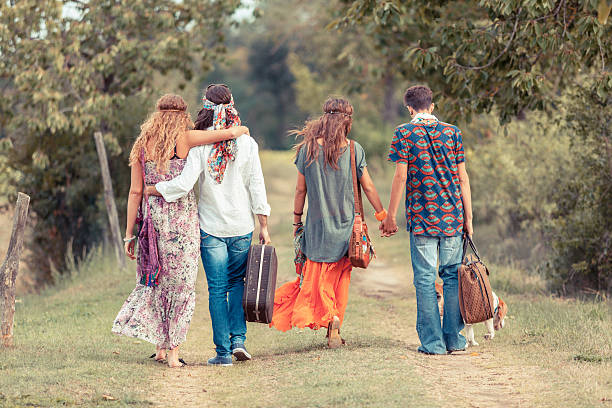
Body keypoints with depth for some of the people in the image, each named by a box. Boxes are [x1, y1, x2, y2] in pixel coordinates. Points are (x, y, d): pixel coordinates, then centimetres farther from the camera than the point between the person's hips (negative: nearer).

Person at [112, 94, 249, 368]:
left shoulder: (142, 145, 5)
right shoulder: (184, 139, -5)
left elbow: (135, 192, 4)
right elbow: (230, 133, -9)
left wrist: (129, 234, 8)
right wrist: (241, 129, 16)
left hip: (152, 218, 3)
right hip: (182, 219, -3)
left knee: (156, 282, 16)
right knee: (181, 283, 6)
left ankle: (160, 346, 16)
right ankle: (174, 350, 5)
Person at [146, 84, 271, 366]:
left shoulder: (200, 145, -11)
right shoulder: (247, 143, -4)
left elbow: (184, 183, -20)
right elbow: (256, 187, -1)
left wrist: (149, 190, -8)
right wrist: (263, 226, 4)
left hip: (211, 227, -2)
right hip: (242, 226, 2)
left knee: (217, 289, 5)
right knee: (237, 282, 19)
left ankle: (223, 351, 4)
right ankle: (238, 339, 7)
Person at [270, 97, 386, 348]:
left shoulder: (308, 149, -4)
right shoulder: (354, 150, -5)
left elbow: (301, 189, 2)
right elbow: (368, 188, 0)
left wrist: (296, 220, 14)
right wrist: (383, 216, 12)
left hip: (317, 225, -1)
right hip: (346, 225, 1)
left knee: (317, 277, 7)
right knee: (340, 278, 11)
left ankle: (330, 316, -14)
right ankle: (334, 330, 8)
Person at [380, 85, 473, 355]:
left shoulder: (404, 133, -2)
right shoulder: (452, 132, 7)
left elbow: (401, 176, -6)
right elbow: (463, 178, 6)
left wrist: (390, 216, 0)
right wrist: (468, 218, 10)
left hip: (421, 216, -3)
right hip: (452, 216, 3)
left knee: (425, 279, 1)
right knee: (453, 275, 10)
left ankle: (432, 342, 0)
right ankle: (454, 339, 12)